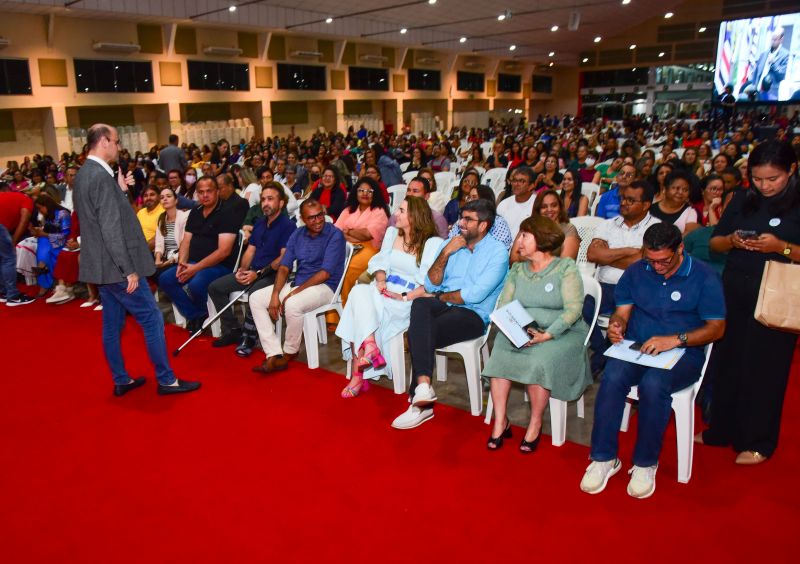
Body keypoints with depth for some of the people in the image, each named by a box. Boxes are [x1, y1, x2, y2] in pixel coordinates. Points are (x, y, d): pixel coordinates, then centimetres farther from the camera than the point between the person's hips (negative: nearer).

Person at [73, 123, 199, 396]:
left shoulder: (84, 174, 11)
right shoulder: (101, 176, -19)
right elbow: (111, 229, -22)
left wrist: (121, 191, 13)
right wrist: (128, 270, -21)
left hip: (102, 265, 10)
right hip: (115, 266, -10)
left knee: (112, 324, 14)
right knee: (152, 319, -2)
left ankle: (121, 380, 24)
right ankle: (166, 379, 6)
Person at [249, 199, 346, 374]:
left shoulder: (335, 235, -11)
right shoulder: (297, 235, 9)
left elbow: (325, 273, -17)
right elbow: (284, 267, 6)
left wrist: (294, 293, -18)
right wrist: (275, 295, -10)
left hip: (324, 286, -7)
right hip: (297, 284, 7)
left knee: (293, 304, -35)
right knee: (256, 298, -5)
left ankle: (289, 353, -8)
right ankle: (273, 355, -13)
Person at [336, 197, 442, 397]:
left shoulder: (433, 243, -3)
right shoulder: (392, 233, 19)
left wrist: (405, 297, -18)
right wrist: (380, 280, -3)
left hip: (409, 299, -5)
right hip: (384, 291, 6)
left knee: (360, 313, -29)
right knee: (359, 291, -30)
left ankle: (358, 375, -26)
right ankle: (370, 347, -36)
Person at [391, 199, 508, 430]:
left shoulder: (497, 252, -3)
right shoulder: (450, 243, 16)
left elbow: (476, 294, -14)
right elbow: (430, 285, 9)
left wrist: (442, 296, 0)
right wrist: (446, 253, -3)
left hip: (474, 315, -5)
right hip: (444, 306, 5)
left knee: (418, 333, -28)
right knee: (420, 304, -32)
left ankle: (420, 404, -19)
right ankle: (423, 384, -41)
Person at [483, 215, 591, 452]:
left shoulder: (566, 268, -2)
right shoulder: (517, 270, 13)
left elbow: (574, 308, -12)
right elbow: (503, 306, 7)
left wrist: (547, 335, -23)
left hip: (562, 333, -4)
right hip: (519, 333, 4)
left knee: (539, 360, -33)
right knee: (499, 355, -25)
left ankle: (535, 424, -12)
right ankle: (500, 422, -16)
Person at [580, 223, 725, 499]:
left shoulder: (704, 277, -1)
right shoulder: (635, 271, 10)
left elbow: (716, 328, -4)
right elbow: (622, 312, 10)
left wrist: (676, 339, -19)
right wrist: (616, 325, -15)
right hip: (636, 348, 3)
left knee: (653, 383, -35)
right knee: (612, 377, -30)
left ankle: (645, 463, -16)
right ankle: (603, 458, -18)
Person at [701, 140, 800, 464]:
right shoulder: (742, 200, 7)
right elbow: (714, 243, 11)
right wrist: (732, 240, -8)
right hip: (734, 292, 4)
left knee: (764, 368, 4)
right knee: (726, 360, 10)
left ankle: (757, 442, 19)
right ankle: (721, 429, 27)